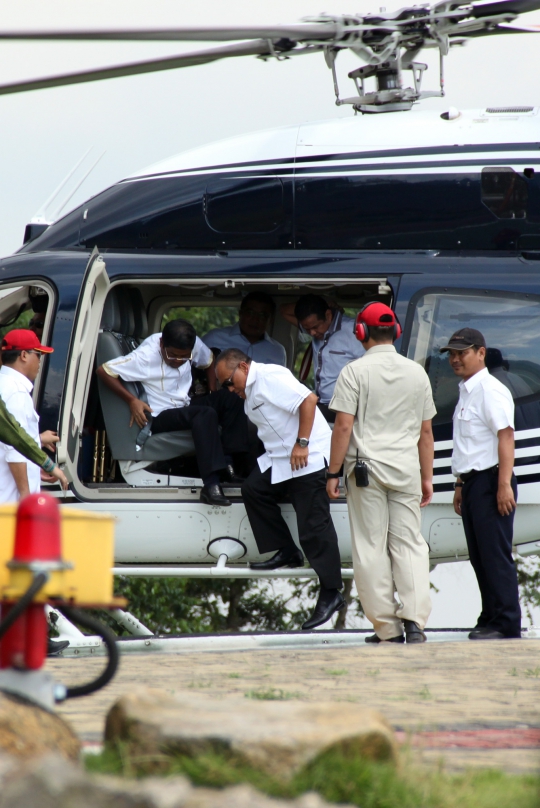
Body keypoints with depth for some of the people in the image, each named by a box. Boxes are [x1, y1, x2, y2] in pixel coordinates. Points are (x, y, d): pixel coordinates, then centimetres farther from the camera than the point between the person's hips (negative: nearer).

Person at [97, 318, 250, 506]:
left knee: (231, 401, -13)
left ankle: (227, 463, -21)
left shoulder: (194, 346, -4)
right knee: (205, 414, -33)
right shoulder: (145, 356, -20)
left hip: (185, 407, 7)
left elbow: (209, 362, 19)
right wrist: (132, 401, -21)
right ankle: (211, 485, -44)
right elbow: (104, 371, -18)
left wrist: (214, 394, 7)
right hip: (159, 418, -7)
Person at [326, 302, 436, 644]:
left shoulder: (355, 371, -5)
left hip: (366, 467, -3)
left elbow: (344, 426, -9)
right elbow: (426, 431, 10)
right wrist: (427, 477, 17)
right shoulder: (417, 372, 7)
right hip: (407, 468, 3)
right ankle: (415, 619, -10)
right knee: (409, 544, 5)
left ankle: (388, 627, 2)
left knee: (371, 547, 2)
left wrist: (333, 473, -3)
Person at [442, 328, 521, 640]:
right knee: (480, 556, 11)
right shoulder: (466, 392, 19)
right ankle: (490, 619, 17)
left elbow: (506, 435, -19)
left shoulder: (490, 390, -11)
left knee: (496, 556, -9)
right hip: (472, 482, 10)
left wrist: (504, 484, -25)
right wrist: (460, 485, 24)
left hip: (490, 481, -10)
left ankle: (507, 625, -7)